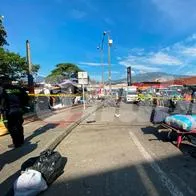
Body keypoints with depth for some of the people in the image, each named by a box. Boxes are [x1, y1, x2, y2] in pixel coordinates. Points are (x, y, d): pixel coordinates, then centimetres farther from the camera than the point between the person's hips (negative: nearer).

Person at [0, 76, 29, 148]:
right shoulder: (18, 88, 7)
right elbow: (26, 97, 6)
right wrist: (23, 106, 14)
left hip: (9, 112, -5)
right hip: (19, 110, 5)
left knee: (12, 128, 7)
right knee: (19, 126, 18)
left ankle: (17, 143, 14)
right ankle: (21, 141, 31)